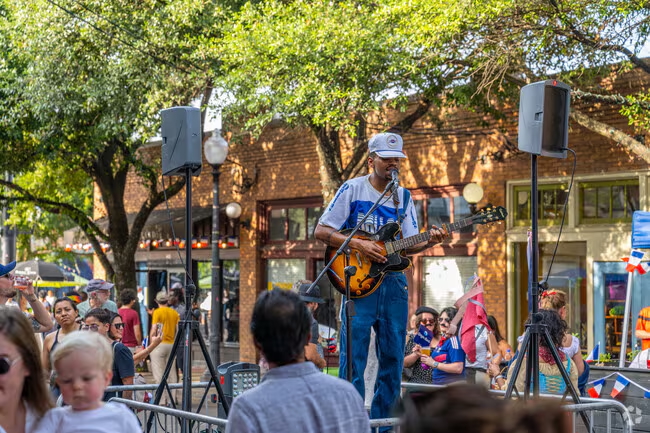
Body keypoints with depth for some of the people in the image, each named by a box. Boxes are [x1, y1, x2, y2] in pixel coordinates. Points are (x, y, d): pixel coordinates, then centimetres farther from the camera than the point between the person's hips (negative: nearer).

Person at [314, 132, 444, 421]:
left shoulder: (403, 197, 13)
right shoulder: (352, 189, -1)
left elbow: (408, 245, 11)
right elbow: (321, 231, -4)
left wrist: (428, 242, -10)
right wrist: (358, 245, -16)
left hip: (393, 282, 5)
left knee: (393, 359, 6)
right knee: (353, 358, -5)